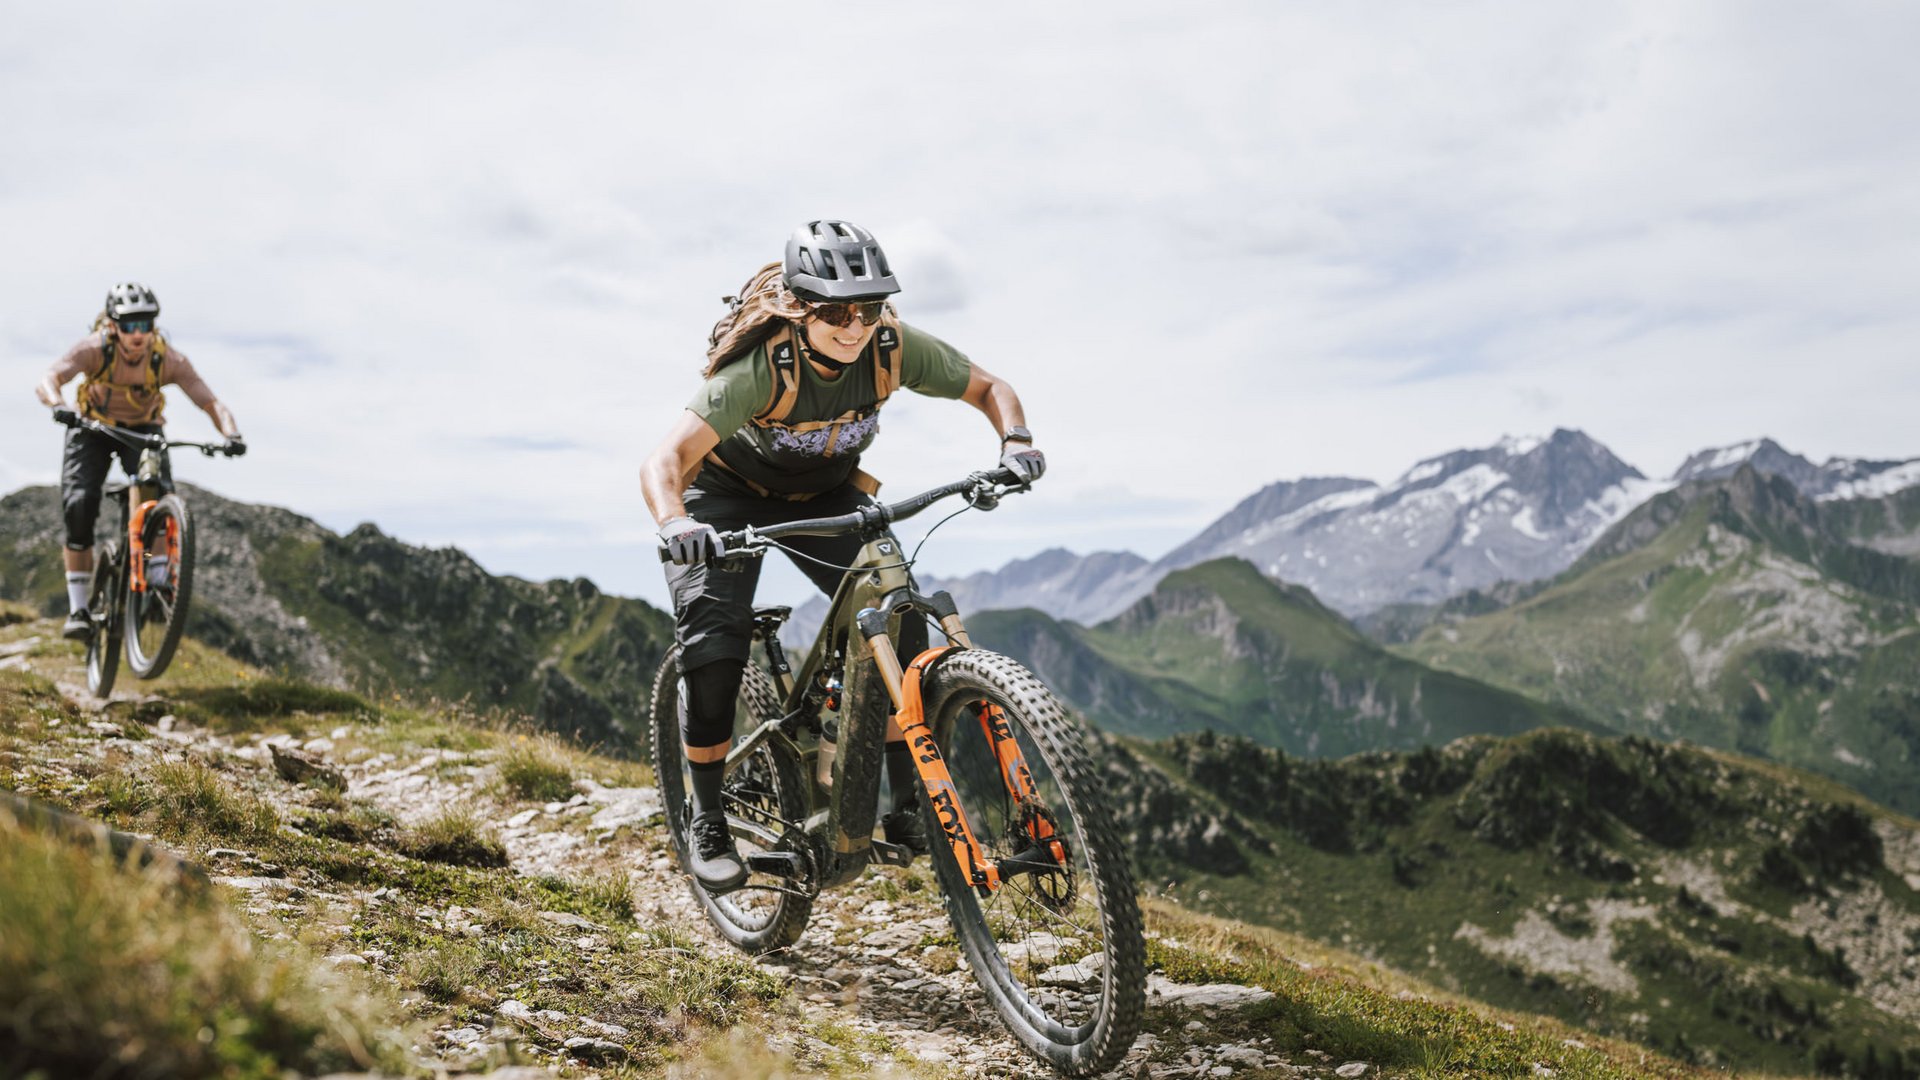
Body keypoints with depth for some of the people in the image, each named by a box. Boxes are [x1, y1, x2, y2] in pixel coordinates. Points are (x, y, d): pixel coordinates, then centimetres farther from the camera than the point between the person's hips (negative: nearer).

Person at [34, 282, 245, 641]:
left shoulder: (169, 358, -26)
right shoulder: (94, 348, -28)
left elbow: (211, 402, -31)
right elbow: (47, 381, -40)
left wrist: (232, 435, -51)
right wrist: (59, 407, -63)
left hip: (142, 431, 1)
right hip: (93, 428, 0)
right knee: (79, 507, -18)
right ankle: (77, 609, -10)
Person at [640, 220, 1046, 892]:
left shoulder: (893, 347, -26)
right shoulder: (761, 367, -37)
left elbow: (989, 387, -11)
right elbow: (663, 461, -44)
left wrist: (1015, 440, -32)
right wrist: (674, 523, -65)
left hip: (825, 495, 3)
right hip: (730, 494, -3)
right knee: (714, 655, -19)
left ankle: (907, 808, -3)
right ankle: (707, 824, 1)